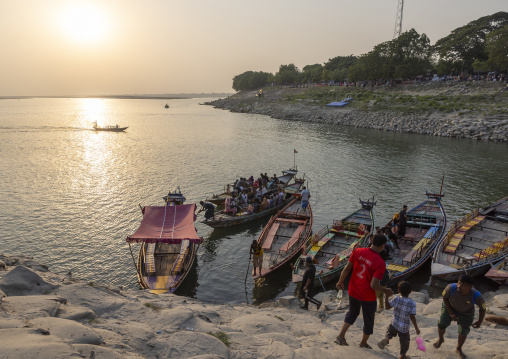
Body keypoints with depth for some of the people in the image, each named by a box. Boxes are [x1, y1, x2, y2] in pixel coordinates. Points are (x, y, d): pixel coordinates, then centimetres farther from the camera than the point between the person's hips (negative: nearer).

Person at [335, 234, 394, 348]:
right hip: (367, 296, -4)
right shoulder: (380, 263, -24)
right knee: (368, 320, 22)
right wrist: (385, 291, -5)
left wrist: (340, 282, 12)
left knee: (352, 313, 29)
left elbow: (347, 268, -3)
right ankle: (363, 343, 40)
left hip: (353, 291, 5)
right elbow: (374, 285, -24)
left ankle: (341, 336, 25)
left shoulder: (357, 251, -10)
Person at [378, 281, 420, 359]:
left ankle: (386, 339, 3)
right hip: (404, 328, -1)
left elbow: (387, 307, -5)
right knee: (405, 341, 22)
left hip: (394, 324, 1)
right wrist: (416, 328, -8)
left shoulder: (396, 299, -13)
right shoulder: (412, 303, -17)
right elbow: (412, 317, -18)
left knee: (390, 331, 30)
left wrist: (386, 296, 0)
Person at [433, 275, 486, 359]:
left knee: (464, 331, 7)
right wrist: (451, 314, -14)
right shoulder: (451, 288, -40)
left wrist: (480, 322, -5)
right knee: (442, 324, -5)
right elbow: (444, 298, -17)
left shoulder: (476, 296, -38)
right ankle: (441, 339, 31)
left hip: (466, 313, 0)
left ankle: (458, 349, 38)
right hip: (450, 307, 0)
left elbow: (482, 308, -14)